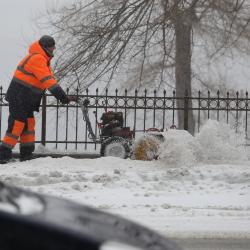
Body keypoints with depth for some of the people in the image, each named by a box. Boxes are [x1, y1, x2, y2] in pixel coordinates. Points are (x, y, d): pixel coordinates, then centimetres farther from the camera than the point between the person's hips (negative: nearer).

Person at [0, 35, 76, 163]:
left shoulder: (43, 59, 14)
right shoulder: (37, 58, -20)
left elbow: (50, 79, 13)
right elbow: (48, 81, -27)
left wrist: (63, 96, 2)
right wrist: (64, 97, -30)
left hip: (27, 100, 10)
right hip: (18, 98, -10)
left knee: (28, 124, 12)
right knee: (17, 125, -10)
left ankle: (27, 153, 17)